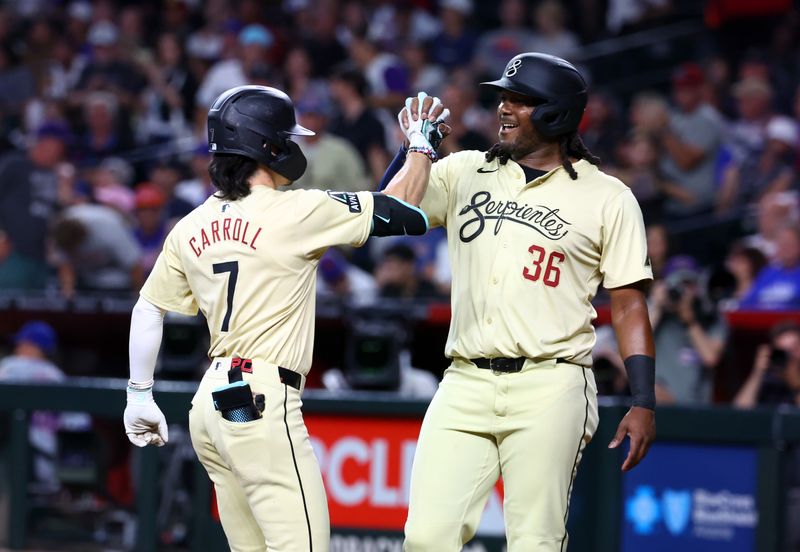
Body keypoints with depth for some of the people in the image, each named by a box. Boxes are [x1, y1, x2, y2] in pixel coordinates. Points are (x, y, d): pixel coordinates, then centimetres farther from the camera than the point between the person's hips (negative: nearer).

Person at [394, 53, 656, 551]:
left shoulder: (608, 199, 5)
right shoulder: (463, 173, 14)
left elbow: (629, 305, 3)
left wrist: (644, 403, -5)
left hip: (550, 389, -3)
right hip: (466, 385, 3)